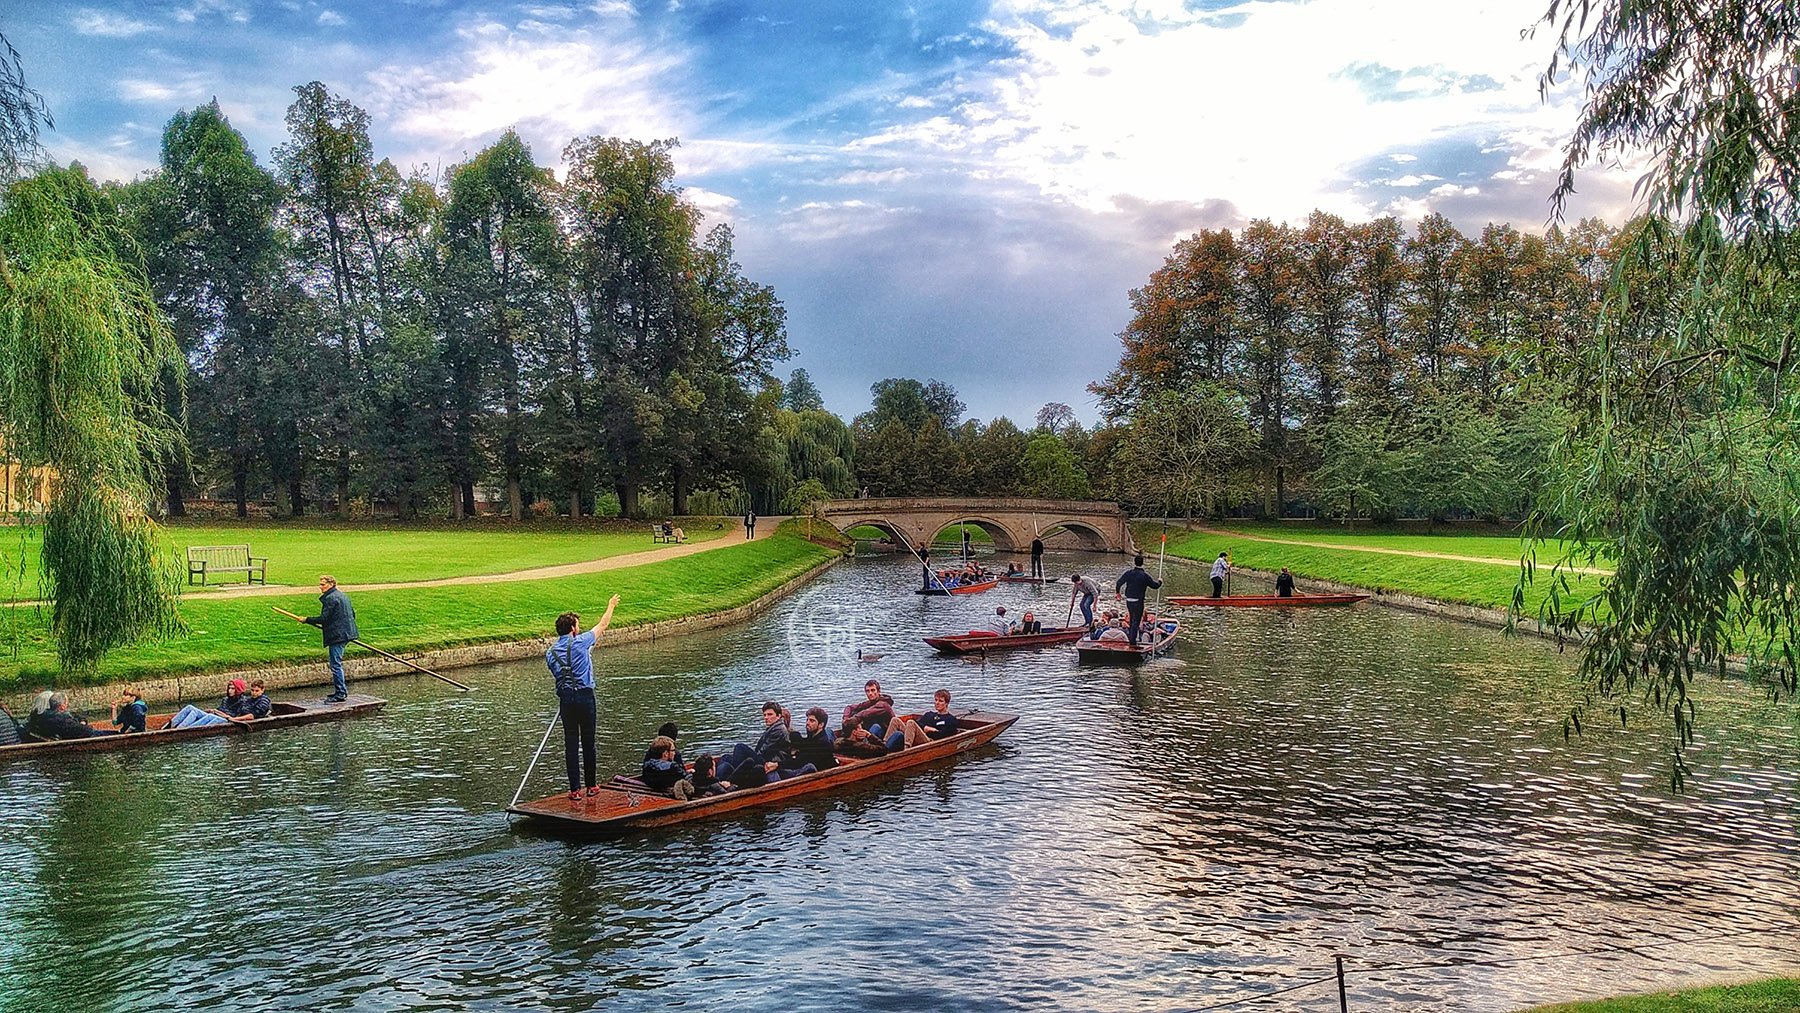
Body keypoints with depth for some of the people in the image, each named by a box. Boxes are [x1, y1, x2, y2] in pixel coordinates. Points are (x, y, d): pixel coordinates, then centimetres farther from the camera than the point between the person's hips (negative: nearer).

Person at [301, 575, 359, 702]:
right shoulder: (343, 595, 17)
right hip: (346, 633, 10)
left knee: (335, 664, -6)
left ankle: (340, 694, -5)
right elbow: (352, 614, 20)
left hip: (336, 635, -10)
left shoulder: (330, 598, -13)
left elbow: (324, 619, -16)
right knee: (337, 663, 17)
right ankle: (342, 691, 21)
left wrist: (307, 620, -5)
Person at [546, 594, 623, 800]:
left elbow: (556, 675, 12)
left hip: (565, 698, 3)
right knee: (588, 743, 6)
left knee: (571, 744, 4)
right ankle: (591, 786, 14)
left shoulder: (550, 653, 7)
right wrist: (611, 606, 23)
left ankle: (575, 789, 3)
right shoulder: (580, 642, -5)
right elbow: (603, 625, 8)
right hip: (584, 696, -3)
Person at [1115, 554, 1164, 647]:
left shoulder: (1128, 573, -4)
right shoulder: (1145, 575, -13)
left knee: (1132, 620, 20)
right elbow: (1155, 585, -6)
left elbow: (1119, 583, -2)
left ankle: (1132, 639, 29)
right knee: (1136, 622, 2)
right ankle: (1133, 642, 2)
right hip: (1138, 602, -4)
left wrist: (1118, 591, 16)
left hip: (1128, 601, 4)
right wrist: (1160, 582, 16)